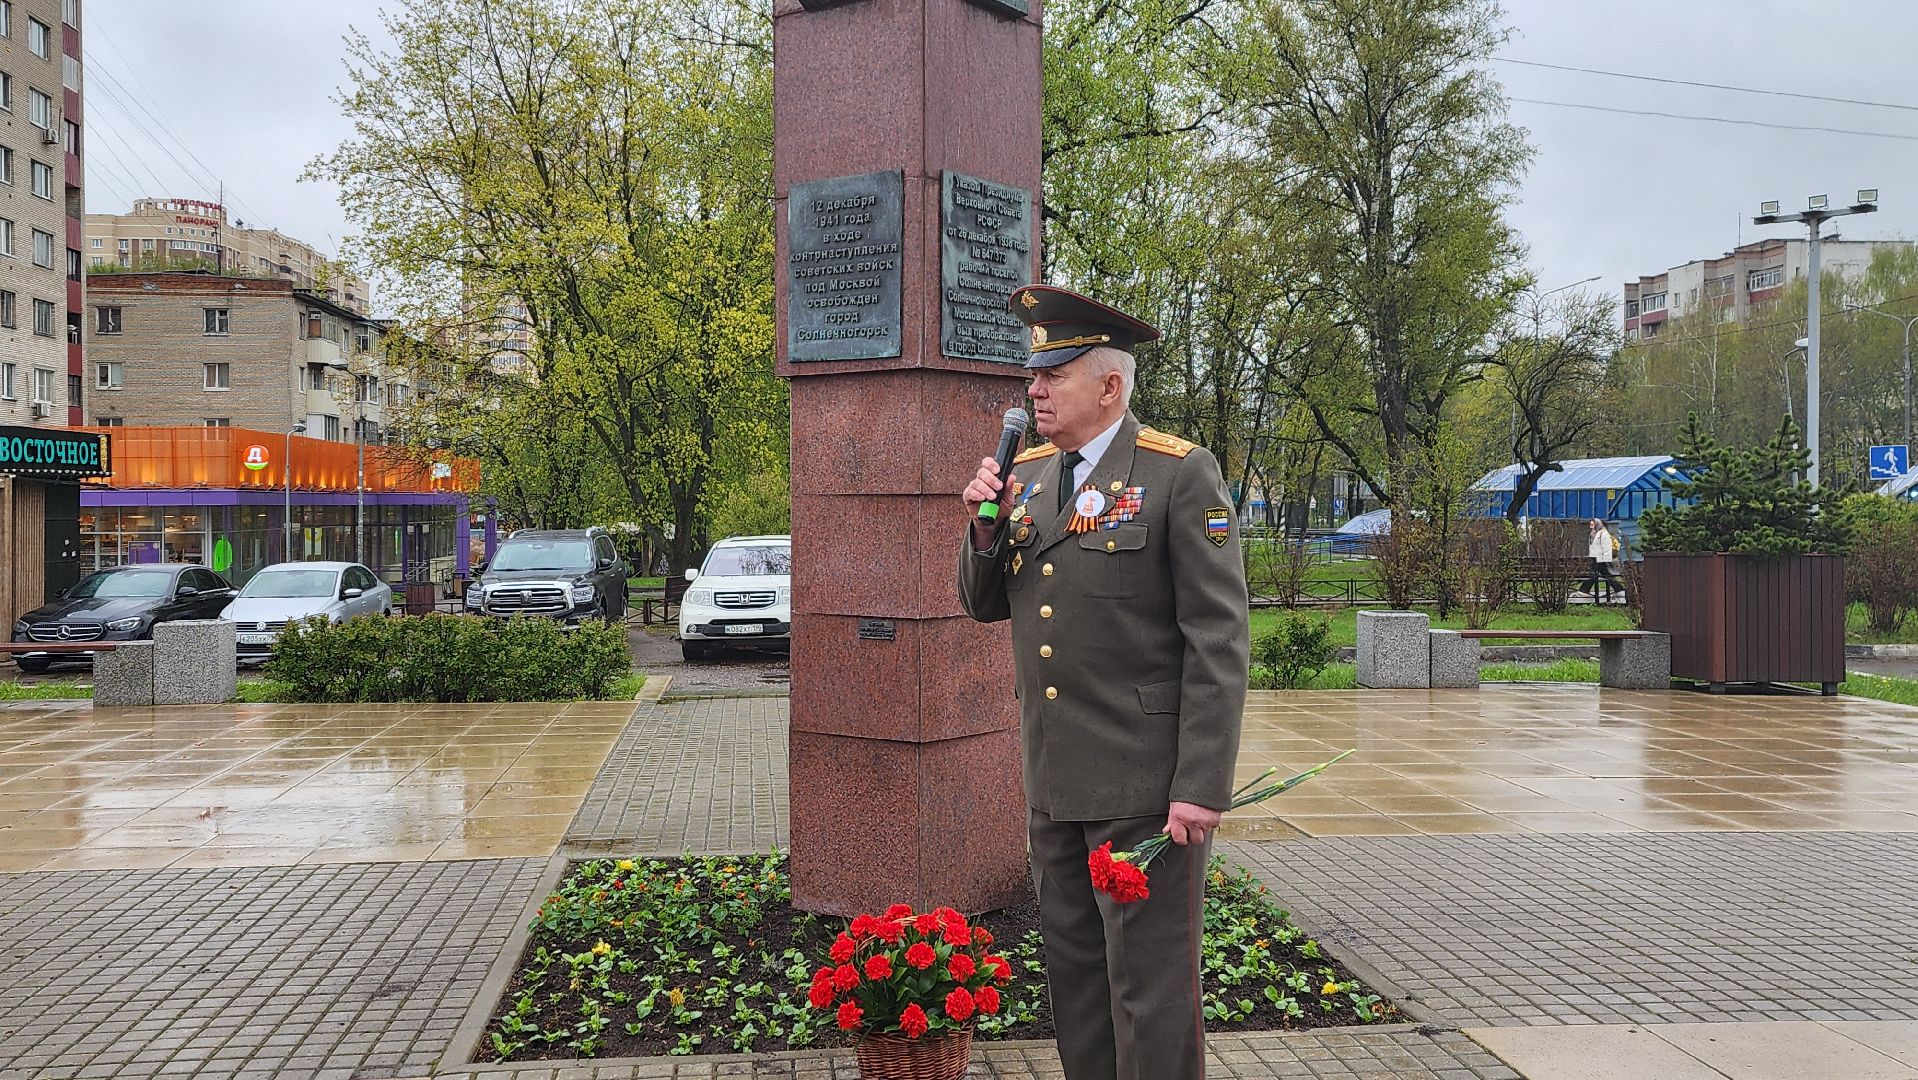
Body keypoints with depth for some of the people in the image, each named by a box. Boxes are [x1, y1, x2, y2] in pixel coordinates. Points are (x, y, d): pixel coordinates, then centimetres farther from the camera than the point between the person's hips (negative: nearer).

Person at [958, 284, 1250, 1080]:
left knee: (1150, 989, 1)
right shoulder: (1026, 475, 10)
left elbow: (1218, 641, -13)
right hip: (1054, 779, 7)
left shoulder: (1180, 475, -10)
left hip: (1146, 786, -7)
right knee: (1073, 971, 17)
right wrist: (985, 523, -4)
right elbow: (985, 604, 15)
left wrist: (1202, 786, -18)